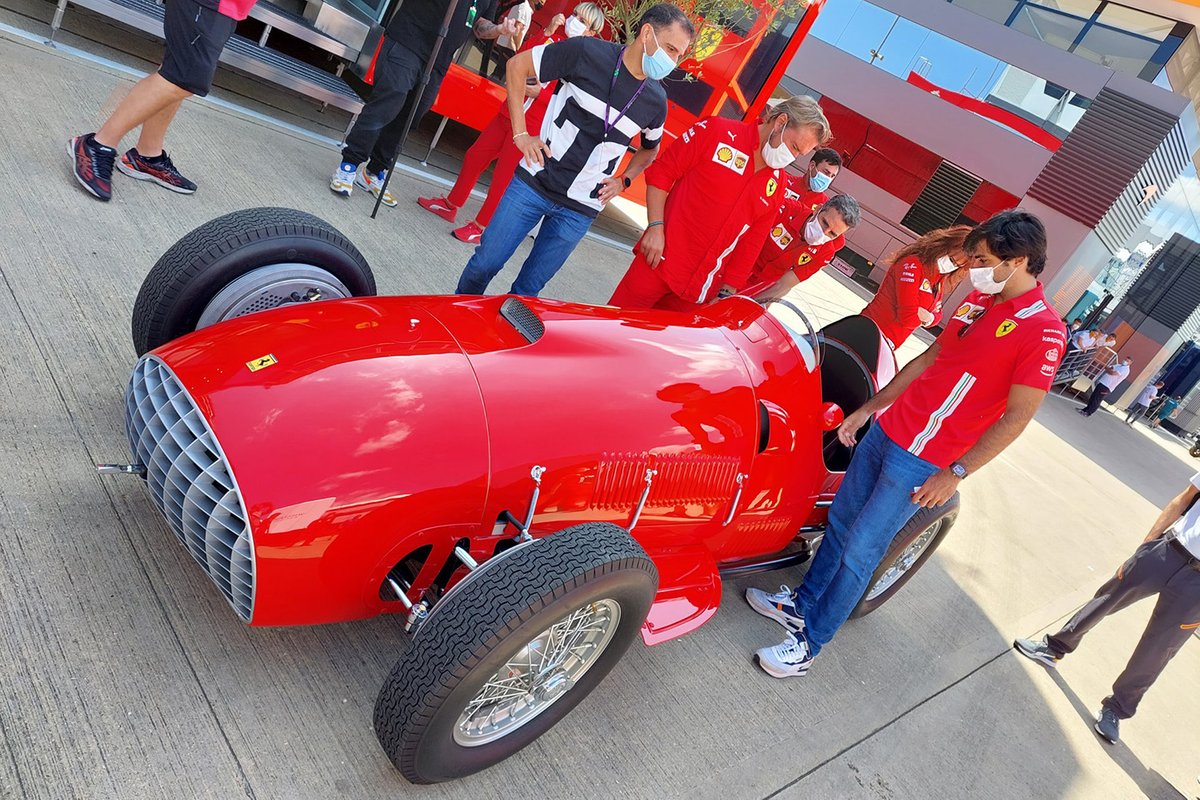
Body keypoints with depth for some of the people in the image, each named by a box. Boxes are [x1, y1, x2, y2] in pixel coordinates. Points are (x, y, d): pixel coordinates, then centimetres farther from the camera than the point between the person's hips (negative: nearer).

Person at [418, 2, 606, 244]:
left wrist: (539, 93, -24)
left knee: (502, 179, 0)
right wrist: (547, 33, -9)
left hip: (529, 127, -6)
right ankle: (450, 205, 34)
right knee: (474, 157, 15)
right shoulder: (554, 38, 6)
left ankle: (480, 228, 18)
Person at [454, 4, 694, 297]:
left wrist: (624, 180, 7)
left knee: (528, 288, 5)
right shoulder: (587, 52, -9)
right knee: (485, 264, 2)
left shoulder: (656, 101, 2)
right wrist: (520, 134, -6)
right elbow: (518, 65, -1)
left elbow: (650, 148, 24)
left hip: (579, 211, 2)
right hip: (534, 183, -2)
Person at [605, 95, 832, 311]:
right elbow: (661, 173, -3)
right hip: (659, 262, -4)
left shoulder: (778, 185, 8)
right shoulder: (718, 130, -4)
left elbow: (752, 243, 10)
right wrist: (655, 227, -13)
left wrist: (727, 292, 7)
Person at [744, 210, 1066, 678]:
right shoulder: (979, 300, 7)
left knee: (859, 552, -1)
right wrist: (869, 408, 17)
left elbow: (1016, 417, -15)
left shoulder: (1043, 331, -15)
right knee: (840, 523, 15)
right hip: (886, 431, 7)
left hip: (922, 463, -7)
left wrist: (956, 473, -17)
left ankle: (809, 643, 15)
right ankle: (801, 605, 33)